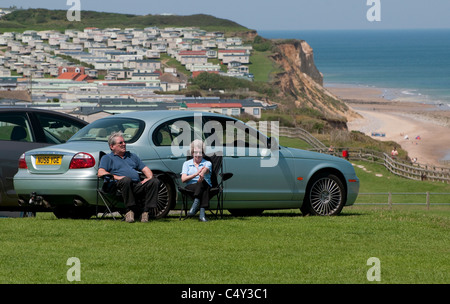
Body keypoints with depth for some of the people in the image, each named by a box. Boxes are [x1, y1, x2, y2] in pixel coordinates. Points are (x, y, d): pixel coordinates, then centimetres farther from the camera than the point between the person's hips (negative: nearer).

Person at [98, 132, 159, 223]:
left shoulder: (132, 156, 33)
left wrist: (149, 178, 5)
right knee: (126, 180, -41)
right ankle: (130, 210, -32)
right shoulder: (107, 158, 18)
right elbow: (101, 173, 0)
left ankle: (145, 212, -27)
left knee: (155, 181, -23)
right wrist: (117, 177, -14)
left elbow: (145, 169, 28)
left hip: (138, 185, 5)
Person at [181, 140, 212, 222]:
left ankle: (195, 206, -56)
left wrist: (202, 173, -37)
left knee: (202, 182, -39)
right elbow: (183, 179, 6)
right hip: (191, 187, 0)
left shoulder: (207, 163, 17)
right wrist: (196, 174, -7)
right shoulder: (187, 163, 21)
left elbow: (205, 169, -11)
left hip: (205, 185, 0)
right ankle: (202, 213, -55)